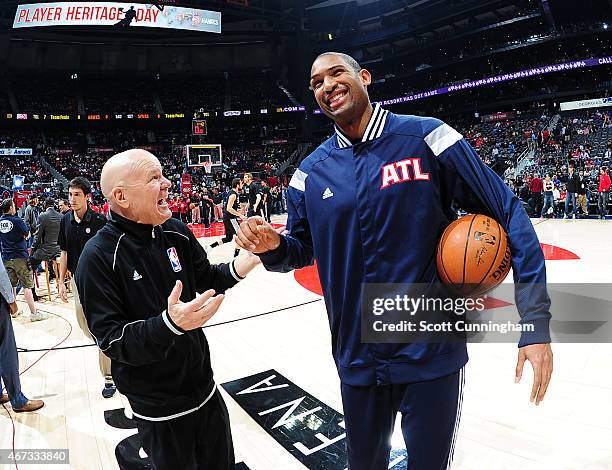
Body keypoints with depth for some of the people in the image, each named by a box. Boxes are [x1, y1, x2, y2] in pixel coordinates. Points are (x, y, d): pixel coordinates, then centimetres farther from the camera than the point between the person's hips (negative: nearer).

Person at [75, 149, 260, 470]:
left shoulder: (176, 231, -5)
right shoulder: (99, 257, -20)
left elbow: (207, 279, 7)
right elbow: (111, 340, -21)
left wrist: (242, 265, -12)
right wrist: (169, 324, -37)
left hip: (204, 386, 5)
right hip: (158, 408, -5)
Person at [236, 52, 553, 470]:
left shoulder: (425, 137, -10)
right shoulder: (311, 172, 0)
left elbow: (508, 212, -8)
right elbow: (303, 250, 11)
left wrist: (536, 322, -13)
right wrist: (271, 246, -13)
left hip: (432, 354, -3)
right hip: (357, 358, 3)